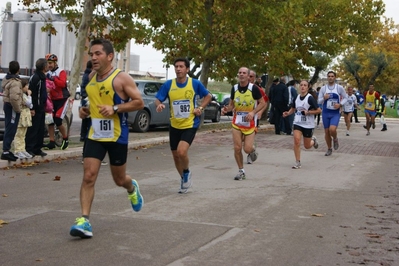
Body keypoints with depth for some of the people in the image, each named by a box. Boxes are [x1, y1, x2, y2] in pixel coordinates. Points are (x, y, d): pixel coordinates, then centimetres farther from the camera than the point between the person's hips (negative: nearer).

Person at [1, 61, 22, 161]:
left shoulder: (6, 79, 10)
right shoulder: (15, 82, -20)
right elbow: (14, 98, -30)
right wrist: (17, 109, -18)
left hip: (7, 105, 10)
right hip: (12, 107, -10)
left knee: (9, 129, 15)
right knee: (10, 130, -7)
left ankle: (6, 151, 21)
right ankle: (6, 152, -7)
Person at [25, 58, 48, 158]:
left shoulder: (42, 77, 15)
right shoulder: (35, 78, -15)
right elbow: (32, 94, -19)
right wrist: (32, 108, -22)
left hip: (41, 108, 10)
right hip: (36, 109, -10)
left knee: (40, 130, 11)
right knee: (33, 129, -6)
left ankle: (37, 149, 17)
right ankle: (29, 149, -2)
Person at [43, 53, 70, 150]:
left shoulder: (61, 72, -9)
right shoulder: (48, 73, 9)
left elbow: (62, 83, -24)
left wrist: (53, 78, -31)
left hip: (62, 99, -6)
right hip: (52, 100, 6)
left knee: (58, 120, -13)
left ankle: (65, 139, 8)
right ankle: (52, 142, 8)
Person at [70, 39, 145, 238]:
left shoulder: (121, 78, -11)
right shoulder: (91, 78, 8)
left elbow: (139, 102, -12)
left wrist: (115, 108, -24)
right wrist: (86, 110, 3)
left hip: (117, 136, -4)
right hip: (95, 135, 4)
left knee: (119, 179, 11)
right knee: (88, 177, -9)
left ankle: (132, 188, 48)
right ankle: (84, 220, -9)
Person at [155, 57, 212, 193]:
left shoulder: (195, 84, -8)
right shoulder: (168, 84, -5)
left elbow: (208, 96, 7)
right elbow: (157, 99, -2)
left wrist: (200, 108, -8)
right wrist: (159, 105, -25)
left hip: (190, 125, -3)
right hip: (174, 126, 3)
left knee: (181, 151, -23)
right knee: (176, 155, 12)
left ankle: (187, 172, 8)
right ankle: (184, 179, 36)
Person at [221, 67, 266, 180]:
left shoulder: (253, 88, -11)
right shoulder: (234, 88, 1)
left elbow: (262, 103, -5)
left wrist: (253, 112, -20)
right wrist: (227, 109, -11)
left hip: (250, 123, -3)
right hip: (237, 123, 3)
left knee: (247, 149, -8)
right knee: (237, 148, -1)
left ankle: (253, 149, 30)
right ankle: (241, 171, 15)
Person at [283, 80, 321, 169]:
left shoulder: (310, 98, -13)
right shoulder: (296, 98, 2)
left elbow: (319, 110, -12)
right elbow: (293, 109, 17)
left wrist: (308, 112, -22)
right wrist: (288, 113, -2)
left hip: (308, 125, -3)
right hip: (297, 123, 3)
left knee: (307, 146, 8)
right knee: (296, 140, -18)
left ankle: (313, 140, 45)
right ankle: (297, 162, -7)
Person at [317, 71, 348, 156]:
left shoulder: (339, 87, -2)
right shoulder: (323, 88, 3)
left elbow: (345, 98, 5)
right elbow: (319, 101, 4)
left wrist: (340, 104, -12)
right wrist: (324, 98, -17)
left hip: (335, 113, -2)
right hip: (325, 112, 3)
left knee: (332, 129, -23)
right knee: (326, 132, 6)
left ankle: (335, 139, 11)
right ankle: (329, 149, 24)